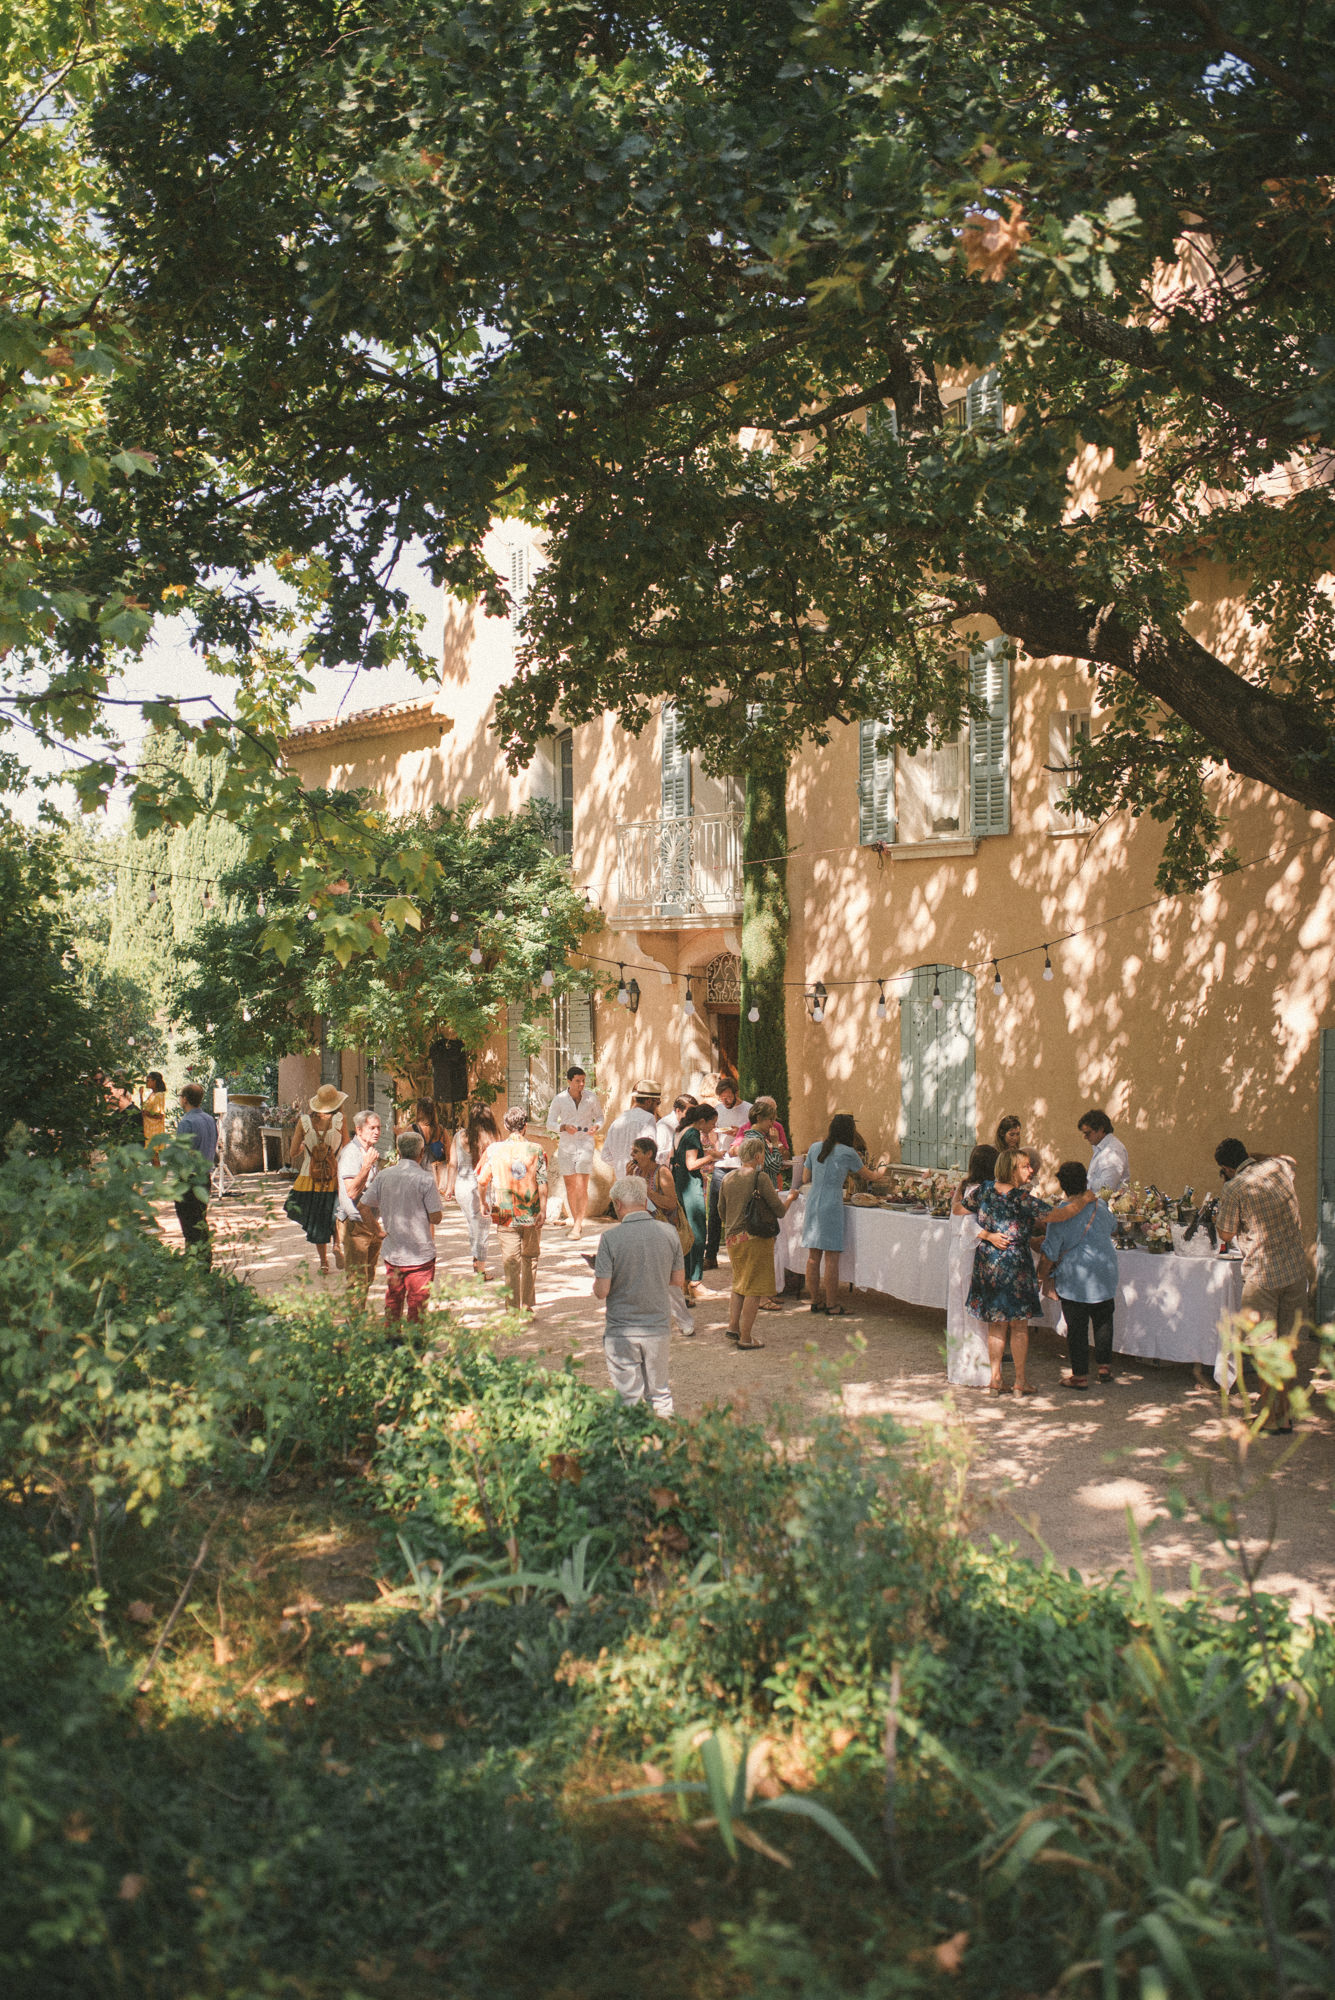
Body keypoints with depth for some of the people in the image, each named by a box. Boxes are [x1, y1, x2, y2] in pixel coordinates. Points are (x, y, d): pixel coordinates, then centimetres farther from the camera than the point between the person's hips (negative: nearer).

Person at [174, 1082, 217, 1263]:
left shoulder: (186, 1123, -18)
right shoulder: (210, 1120, 7)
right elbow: (214, 1151, 14)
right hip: (205, 1177, 8)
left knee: (190, 1225, -3)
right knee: (202, 1221, 17)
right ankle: (207, 1260, 23)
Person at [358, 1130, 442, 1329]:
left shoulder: (384, 1176, -1)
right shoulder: (425, 1179, -15)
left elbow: (363, 1206, 1)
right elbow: (436, 1217, -13)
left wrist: (379, 1230, 10)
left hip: (392, 1251, 4)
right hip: (420, 1254, -4)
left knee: (392, 1302, 18)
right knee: (417, 1305, 6)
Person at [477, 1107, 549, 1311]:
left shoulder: (494, 1149, -2)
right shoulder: (535, 1149, -3)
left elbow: (482, 1181, 4)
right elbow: (542, 1181, -8)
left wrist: (486, 1203, 20)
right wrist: (543, 1210, -6)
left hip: (506, 1215, -1)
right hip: (531, 1214, 1)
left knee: (511, 1261, 1)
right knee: (530, 1258, 17)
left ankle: (514, 1308, -2)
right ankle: (528, 1304, 23)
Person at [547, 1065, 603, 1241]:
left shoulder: (590, 1097, 0)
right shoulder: (559, 1099, -2)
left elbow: (599, 1116, 14)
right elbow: (550, 1122, 2)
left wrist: (595, 1127, -8)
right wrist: (564, 1127, -17)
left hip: (585, 1143, -1)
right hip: (565, 1145, 1)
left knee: (581, 1187, -11)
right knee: (569, 1186, 8)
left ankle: (578, 1226, -11)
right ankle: (575, 1222, 22)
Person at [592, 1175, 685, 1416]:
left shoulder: (610, 1238, -16)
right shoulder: (668, 1234, -4)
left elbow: (601, 1291, -16)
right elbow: (677, 1282, 6)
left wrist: (596, 1280, 6)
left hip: (622, 1330, -3)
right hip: (658, 1326, 3)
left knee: (629, 1397, 8)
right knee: (660, 1392, 18)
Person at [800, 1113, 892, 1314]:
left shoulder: (815, 1148, 8)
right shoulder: (848, 1153, -5)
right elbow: (865, 1174, 11)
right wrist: (880, 1177, 32)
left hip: (812, 1204, 6)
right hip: (832, 1205, -6)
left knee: (813, 1256, 10)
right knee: (831, 1257, 0)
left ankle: (815, 1301, 18)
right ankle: (831, 1305, 4)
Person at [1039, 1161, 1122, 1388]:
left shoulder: (1059, 1216, -15)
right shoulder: (1101, 1208, -1)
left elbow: (1049, 1256, -12)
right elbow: (1113, 1229, 22)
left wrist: (1041, 1276, 4)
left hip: (1074, 1281, -4)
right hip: (1105, 1277, 4)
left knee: (1076, 1327, 4)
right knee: (1103, 1322, 19)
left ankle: (1080, 1375, 10)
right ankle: (1104, 1367, 26)